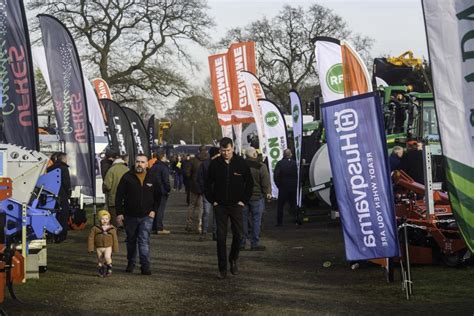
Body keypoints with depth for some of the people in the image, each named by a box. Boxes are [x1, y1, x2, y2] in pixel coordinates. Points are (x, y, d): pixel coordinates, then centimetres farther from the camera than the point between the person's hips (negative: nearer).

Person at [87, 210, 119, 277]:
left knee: (107, 257, -24)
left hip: (108, 247, -1)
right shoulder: (95, 229, -4)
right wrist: (90, 248, -4)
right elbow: (91, 238, -1)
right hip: (99, 248, 1)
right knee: (100, 261, 8)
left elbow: (115, 239, 7)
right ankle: (101, 272, 26)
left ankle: (109, 267, 1)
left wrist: (115, 249, 8)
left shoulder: (112, 229, -1)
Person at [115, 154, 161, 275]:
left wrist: (154, 210, 2)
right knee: (131, 241, 14)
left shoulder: (152, 179, 3)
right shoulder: (127, 177, -3)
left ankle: (145, 266, -9)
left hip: (146, 216, -1)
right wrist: (119, 213, -8)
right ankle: (131, 263, 28)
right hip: (130, 215, 1)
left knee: (144, 241, -9)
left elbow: (158, 196, 14)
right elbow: (119, 196, -3)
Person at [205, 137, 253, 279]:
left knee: (238, 235, 0)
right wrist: (212, 201, 1)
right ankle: (222, 269, 4)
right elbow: (208, 184, 8)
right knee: (221, 237, -1)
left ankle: (233, 259, 26)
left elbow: (249, 183, 5)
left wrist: (244, 200, -1)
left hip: (236, 205, 0)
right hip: (220, 206, 0)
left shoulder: (241, 163, -3)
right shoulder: (215, 164, -1)